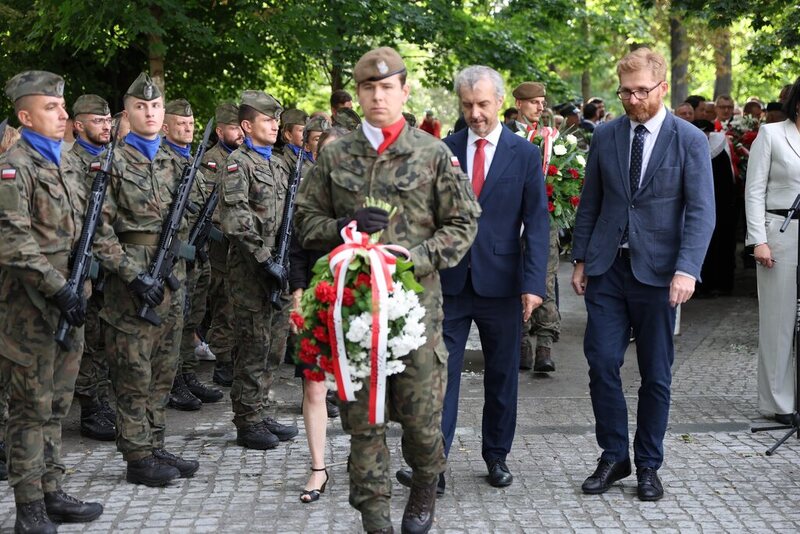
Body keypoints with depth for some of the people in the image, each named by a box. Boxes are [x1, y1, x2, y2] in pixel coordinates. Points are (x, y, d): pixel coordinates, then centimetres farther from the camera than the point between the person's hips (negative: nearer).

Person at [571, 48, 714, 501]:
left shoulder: (690, 140, -3)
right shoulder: (605, 137, 6)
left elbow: (701, 212, -8)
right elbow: (590, 203, 12)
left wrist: (686, 270, -19)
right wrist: (580, 259, 7)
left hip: (657, 272, -2)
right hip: (607, 268, 3)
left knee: (656, 375, 6)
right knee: (602, 365, -1)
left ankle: (649, 465, 20)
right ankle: (614, 457, 15)